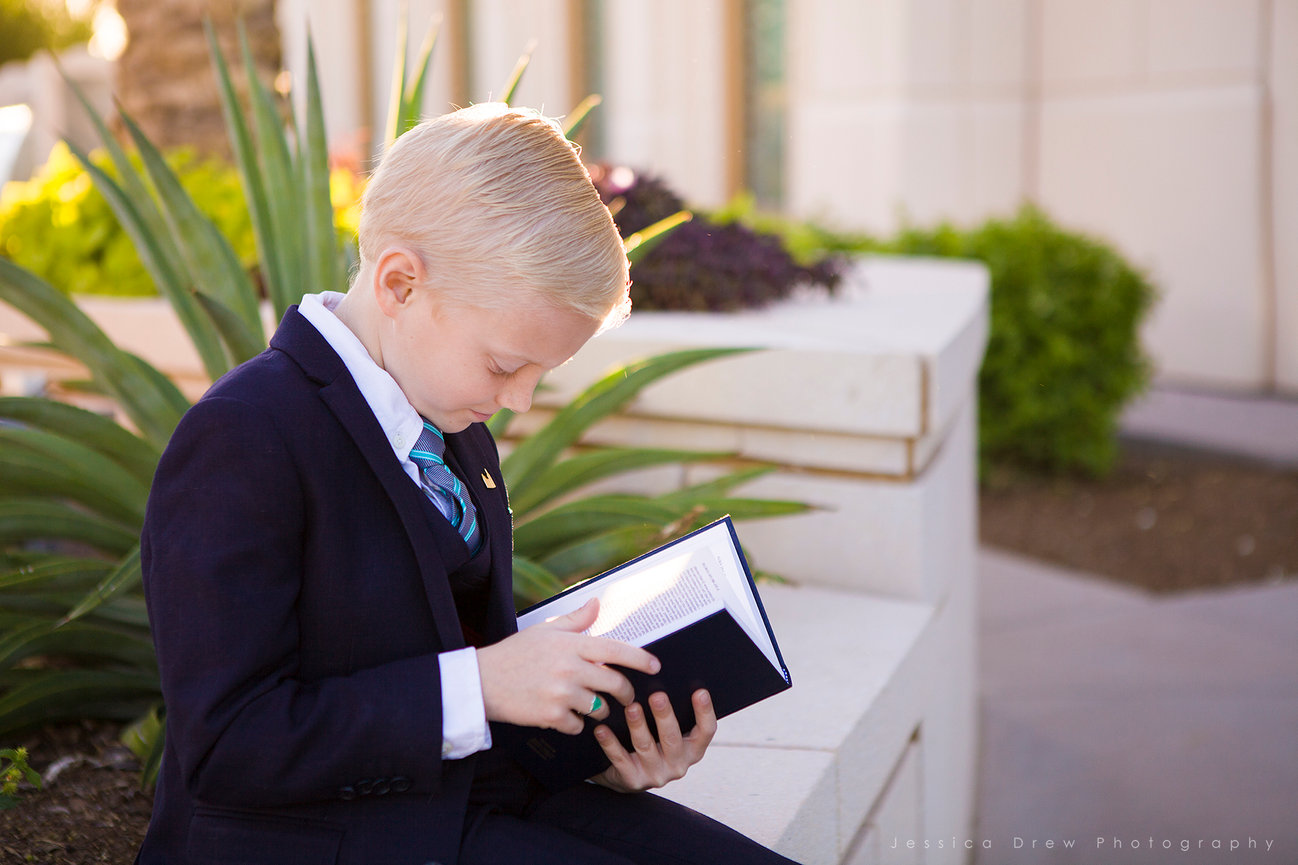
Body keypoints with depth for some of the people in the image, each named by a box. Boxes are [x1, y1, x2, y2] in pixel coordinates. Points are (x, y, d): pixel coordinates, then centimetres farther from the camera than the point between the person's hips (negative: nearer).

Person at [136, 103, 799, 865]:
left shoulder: (458, 437, 12)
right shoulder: (243, 439, -18)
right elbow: (226, 746, -21)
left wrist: (596, 742, 0)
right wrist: (479, 685, -24)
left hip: (477, 794, 8)